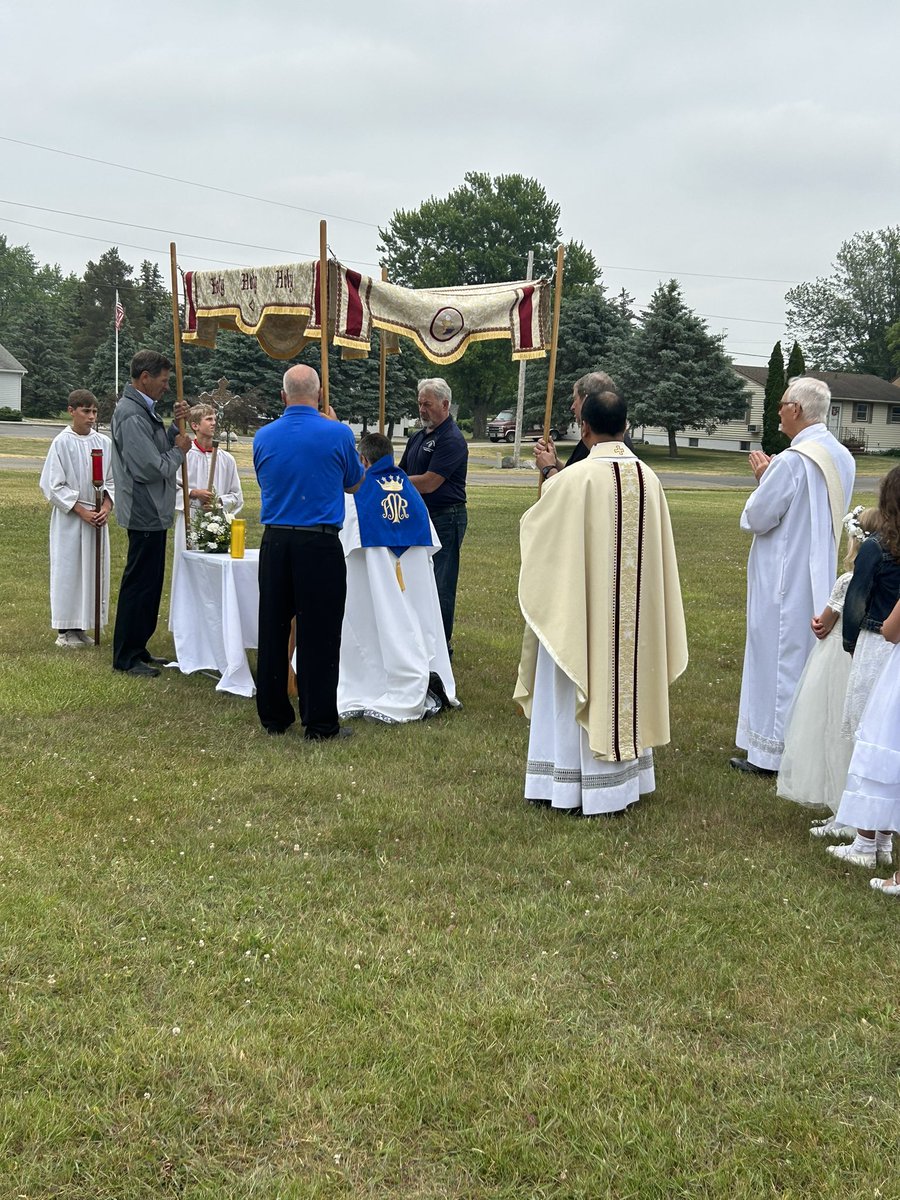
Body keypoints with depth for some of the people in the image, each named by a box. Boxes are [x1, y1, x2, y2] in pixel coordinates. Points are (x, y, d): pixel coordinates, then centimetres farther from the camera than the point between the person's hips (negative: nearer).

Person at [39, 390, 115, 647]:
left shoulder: (104, 443, 4)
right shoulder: (62, 443, -8)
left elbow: (112, 480, 8)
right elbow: (52, 485, -9)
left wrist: (106, 507, -9)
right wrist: (81, 511, -14)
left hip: (97, 517, 4)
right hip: (69, 518, -4)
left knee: (94, 570, 7)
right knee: (68, 570, -1)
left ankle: (80, 627, 17)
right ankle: (64, 630, 7)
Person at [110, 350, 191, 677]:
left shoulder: (142, 409, 13)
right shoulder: (131, 415, -20)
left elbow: (157, 449, 16)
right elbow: (153, 468, -23)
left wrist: (175, 426, 3)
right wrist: (180, 450, -8)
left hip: (151, 513, 11)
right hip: (145, 513, -11)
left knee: (148, 584, 17)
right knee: (139, 585, -4)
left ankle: (137, 649, 27)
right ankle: (126, 658, 4)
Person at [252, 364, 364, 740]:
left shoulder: (263, 437, 2)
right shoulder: (338, 434, -8)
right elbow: (353, 483, 11)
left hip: (275, 543, 4)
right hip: (320, 544, -3)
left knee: (273, 631, 12)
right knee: (319, 635, 1)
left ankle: (273, 716, 19)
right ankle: (320, 723, 4)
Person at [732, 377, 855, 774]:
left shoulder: (792, 461, -21)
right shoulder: (843, 458, 6)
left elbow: (757, 517, -16)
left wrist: (762, 478, 1)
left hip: (784, 580, -8)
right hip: (820, 575, 8)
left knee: (777, 657, 0)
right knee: (808, 660, 16)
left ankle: (770, 752, 7)